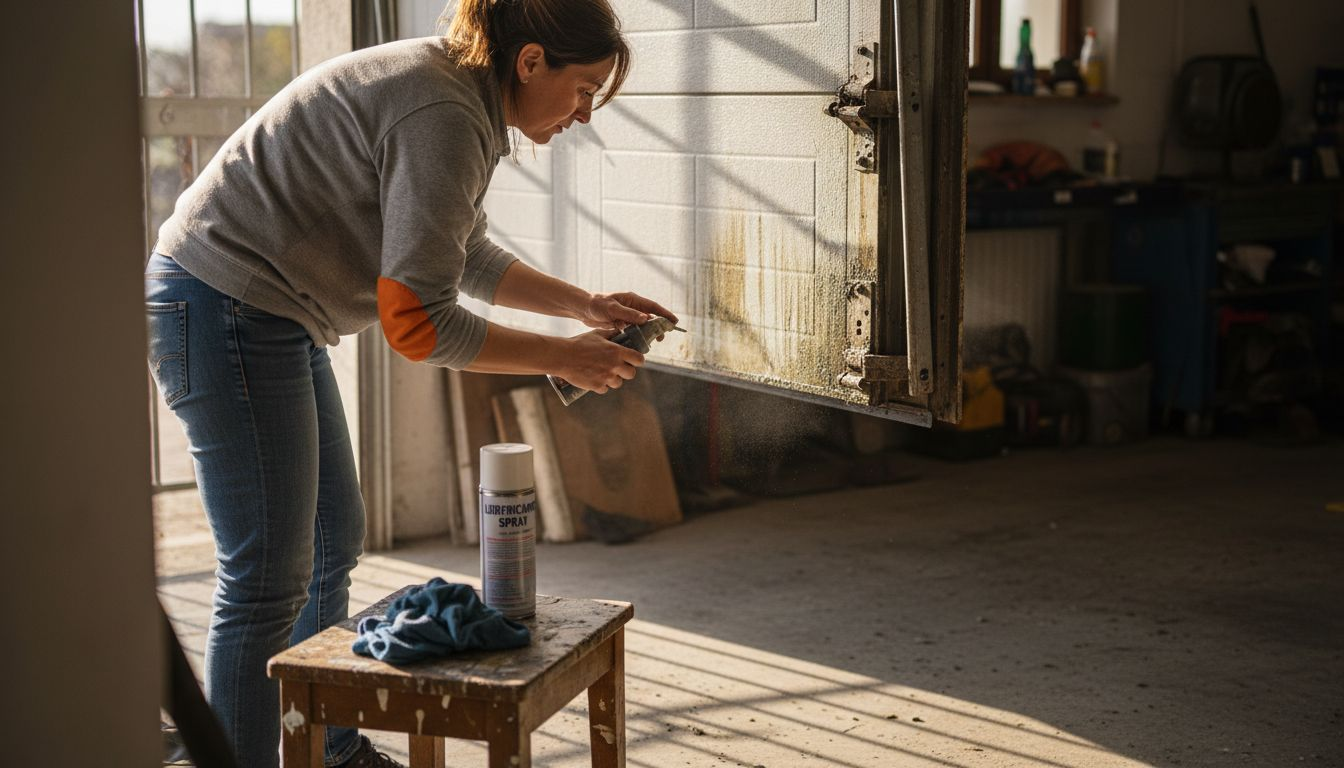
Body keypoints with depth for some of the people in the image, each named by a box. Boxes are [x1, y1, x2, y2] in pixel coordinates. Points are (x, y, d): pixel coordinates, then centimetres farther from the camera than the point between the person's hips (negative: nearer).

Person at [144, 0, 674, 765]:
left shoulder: (451, 90, 9)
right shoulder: (444, 117, -23)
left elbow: (466, 255, 22)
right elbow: (418, 322, -25)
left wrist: (586, 304, 15)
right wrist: (562, 357, -15)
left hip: (269, 315, 11)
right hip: (227, 311, -11)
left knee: (334, 536, 19)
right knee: (268, 580, -5)